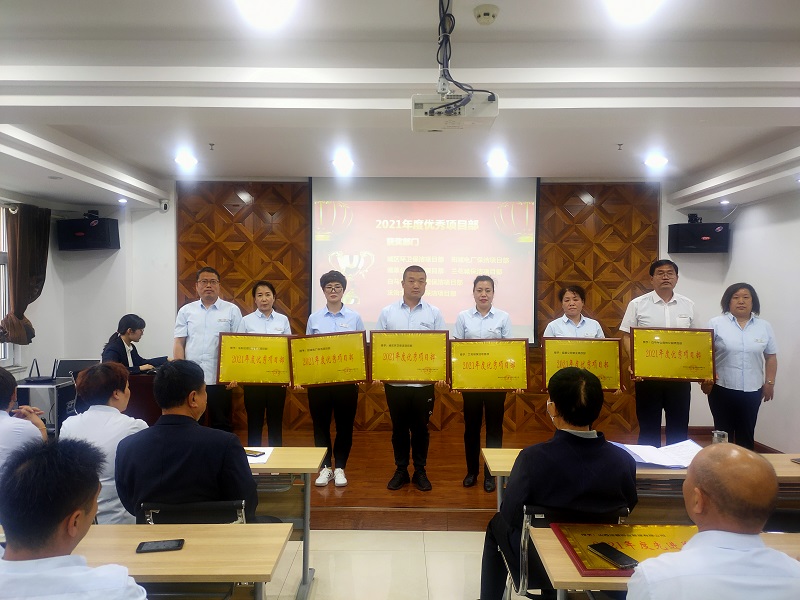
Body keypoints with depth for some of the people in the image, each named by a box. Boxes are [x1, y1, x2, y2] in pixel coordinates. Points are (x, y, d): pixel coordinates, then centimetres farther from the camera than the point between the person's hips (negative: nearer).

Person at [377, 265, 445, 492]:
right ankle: (400, 470, 25)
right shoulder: (387, 312, 3)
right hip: (395, 381, 1)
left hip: (423, 382, 0)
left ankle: (420, 471, 24)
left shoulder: (434, 313, 3)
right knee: (399, 428, 11)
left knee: (420, 428, 9)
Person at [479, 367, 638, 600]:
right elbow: (627, 509, -1)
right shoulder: (624, 460, -20)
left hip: (537, 563, -3)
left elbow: (510, 515, -17)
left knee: (497, 525, 27)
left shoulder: (533, 457, -30)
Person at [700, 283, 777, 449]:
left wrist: (769, 383, 6)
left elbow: (771, 357, 11)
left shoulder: (765, 327, 6)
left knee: (746, 433, 12)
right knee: (723, 432, 7)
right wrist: (704, 379, -12)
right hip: (722, 389, -2)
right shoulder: (716, 324, -3)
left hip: (752, 391, 3)